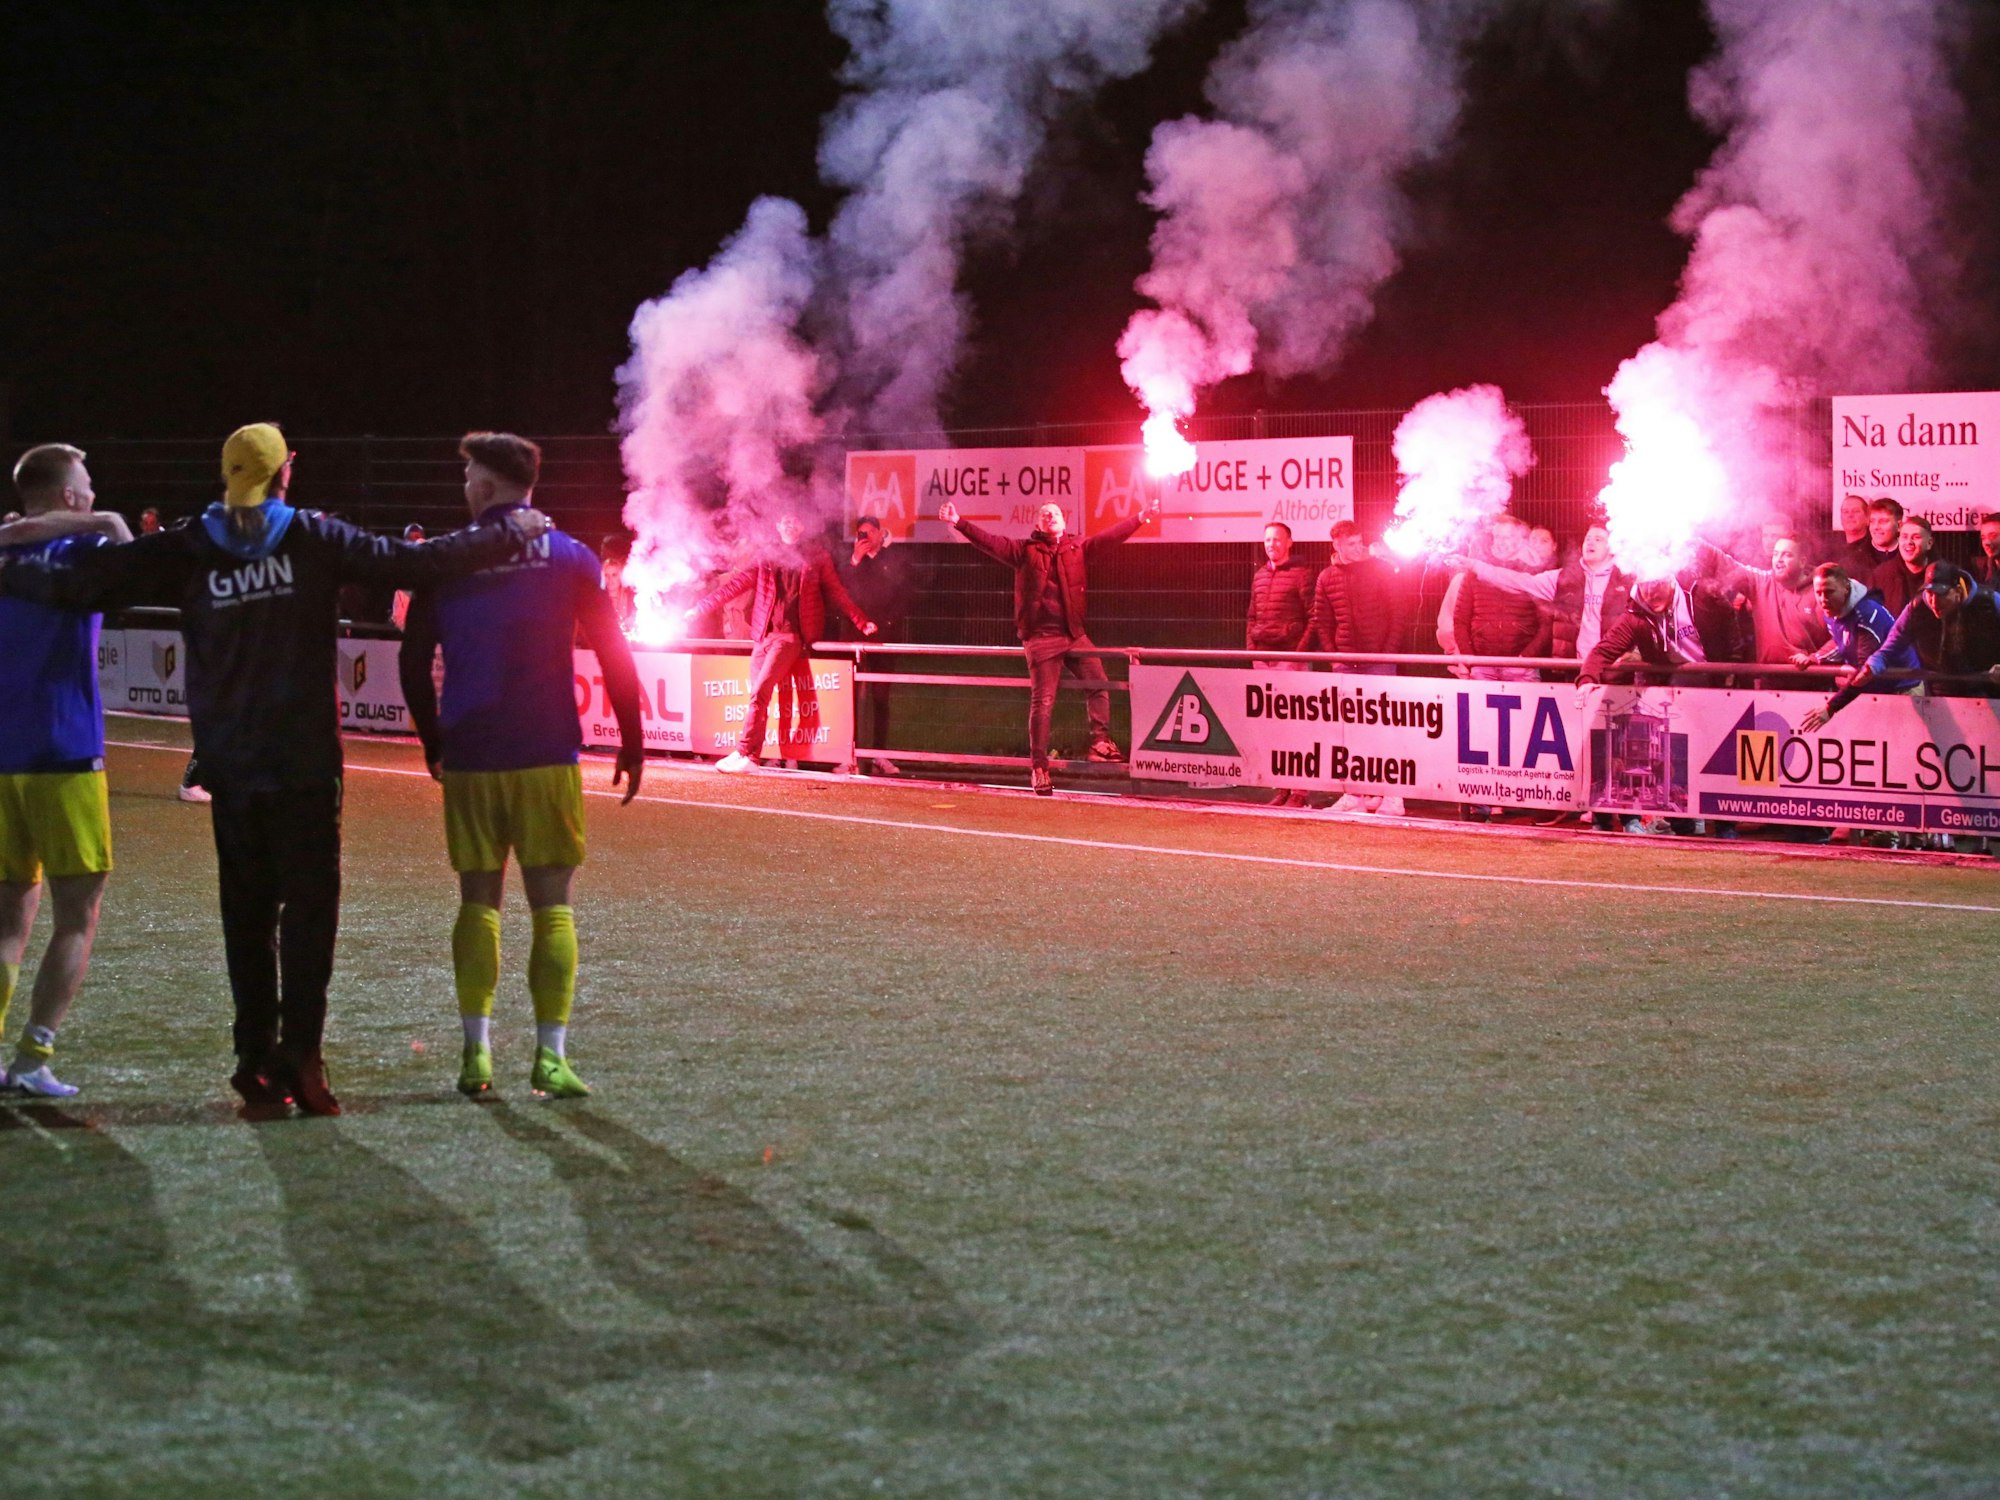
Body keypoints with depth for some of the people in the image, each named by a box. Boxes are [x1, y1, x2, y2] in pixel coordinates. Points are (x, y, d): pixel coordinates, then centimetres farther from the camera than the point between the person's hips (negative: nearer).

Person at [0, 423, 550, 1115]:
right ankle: (299, 1054, -9)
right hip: (305, 764, -2)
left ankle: (257, 1062, 9)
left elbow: (78, 582, -3)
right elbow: (417, 562, -7)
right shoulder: (315, 538, -4)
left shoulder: (188, 549, 0)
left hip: (230, 767, 2)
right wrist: (512, 533, 4)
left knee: (246, 915, 10)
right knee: (309, 908, 0)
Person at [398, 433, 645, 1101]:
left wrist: (433, 740, 17)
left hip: (469, 755, 1)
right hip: (548, 757, -1)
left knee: (478, 901, 8)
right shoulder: (570, 557, 0)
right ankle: (551, 1057, -2)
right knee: (551, 904, 2)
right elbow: (615, 655, -1)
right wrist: (632, 743, 7)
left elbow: (412, 659, 5)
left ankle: (476, 1054, 5)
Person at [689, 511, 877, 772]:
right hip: (764, 635, 4)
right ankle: (752, 757, 3)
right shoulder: (767, 559, 16)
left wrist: (861, 622, 3)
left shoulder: (816, 558, 10)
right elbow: (735, 584, 16)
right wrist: (700, 607, 13)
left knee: (760, 693, -19)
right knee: (759, 696, 1)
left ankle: (743, 753, -21)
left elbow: (837, 593, 11)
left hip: (792, 635, -4)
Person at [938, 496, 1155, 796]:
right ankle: (1039, 768, 0)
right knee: (1043, 701, -4)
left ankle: (1100, 743, 4)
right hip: (1041, 635, -3)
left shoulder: (1078, 550, 11)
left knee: (1099, 684, -7)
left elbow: (1111, 536, 9)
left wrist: (1141, 517, 3)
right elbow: (990, 541, -4)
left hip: (1075, 633, 3)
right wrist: (959, 523, -15)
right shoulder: (1026, 551, 3)